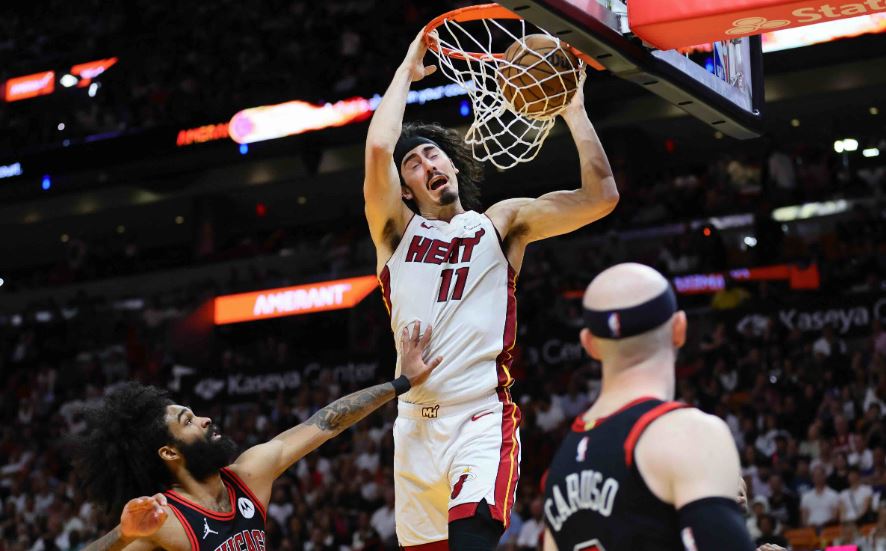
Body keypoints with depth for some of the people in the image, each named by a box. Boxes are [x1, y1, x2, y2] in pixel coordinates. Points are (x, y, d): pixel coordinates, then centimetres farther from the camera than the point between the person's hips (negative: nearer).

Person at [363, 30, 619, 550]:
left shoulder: (501, 223, 11)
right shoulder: (397, 230, 13)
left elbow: (601, 196, 1)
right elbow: (378, 148, -5)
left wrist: (573, 108, 2)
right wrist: (407, 73, 5)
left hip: (484, 417, -3)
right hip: (415, 423, 3)